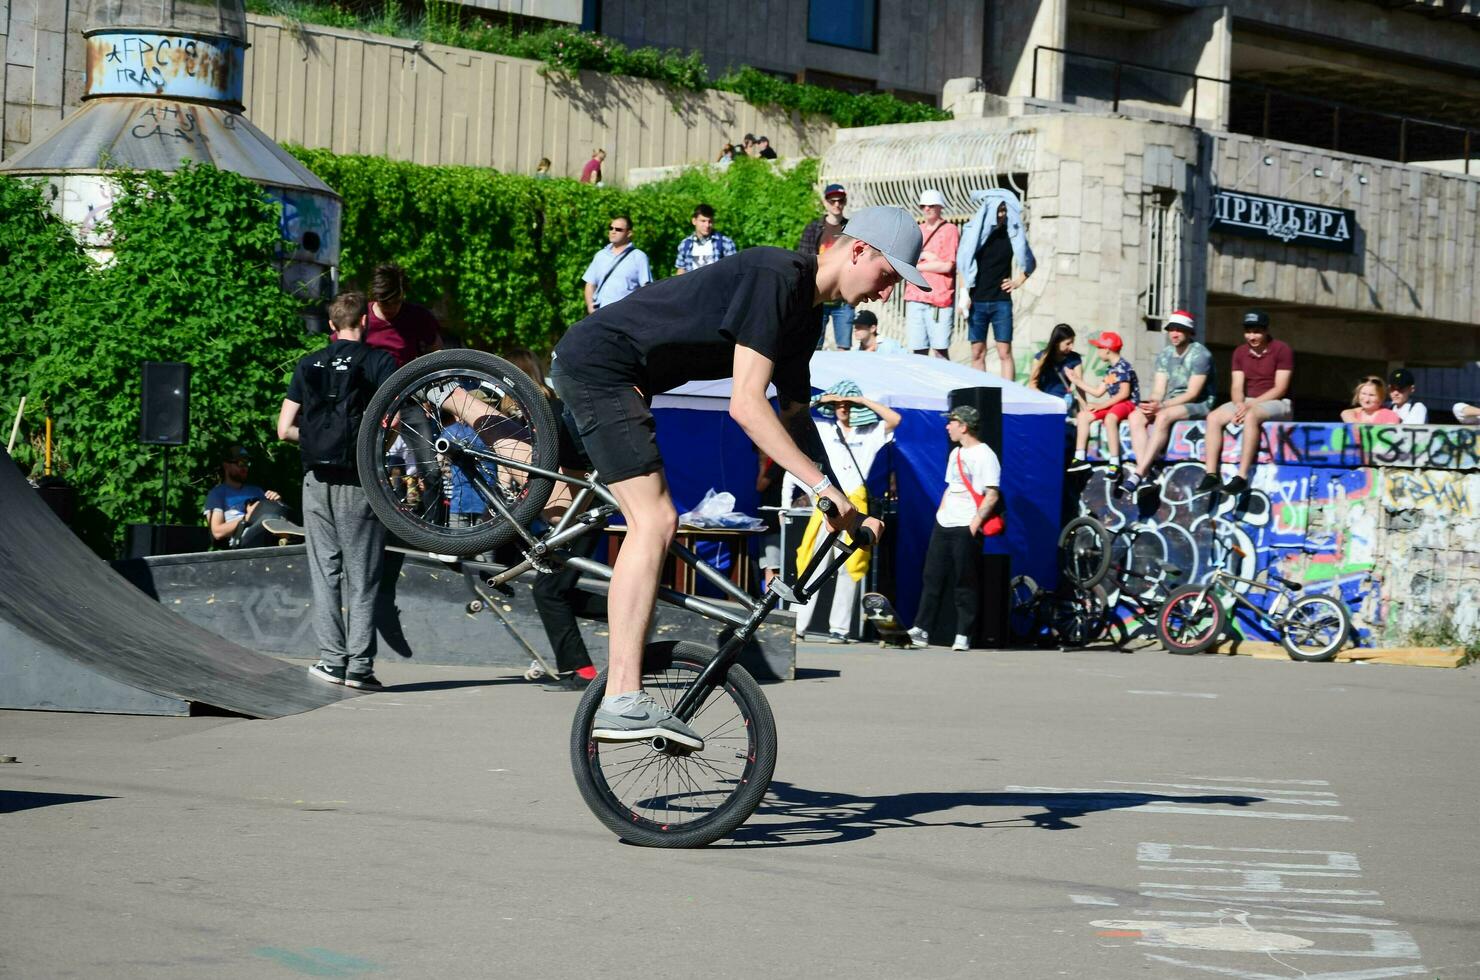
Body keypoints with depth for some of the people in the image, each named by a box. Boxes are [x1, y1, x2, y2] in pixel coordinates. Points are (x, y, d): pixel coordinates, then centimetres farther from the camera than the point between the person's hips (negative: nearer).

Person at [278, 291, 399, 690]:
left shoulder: (308, 365, 10)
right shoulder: (379, 361, -2)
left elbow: (285, 429, 5)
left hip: (317, 478, 3)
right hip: (360, 479, -3)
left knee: (325, 572, 9)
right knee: (361, 576, 1)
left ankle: (332, 659, 5)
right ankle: (359, 665, -2)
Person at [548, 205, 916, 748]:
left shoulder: (805, 316, 11)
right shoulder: (774, 276, -20)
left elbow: (794, 415, 21)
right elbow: (746, 405, -26)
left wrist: (846, 509, 14)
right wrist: (824, 487, -26)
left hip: (605, 375, 11)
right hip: (598, 362, -11)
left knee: (654, 521, 14)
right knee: (654, 521, -17)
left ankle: (622, 691, 19)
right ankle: (623, 702, -22)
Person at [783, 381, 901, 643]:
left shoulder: (870, 434, 10)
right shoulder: (823, 428, 13)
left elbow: (894, 419, -3)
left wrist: (862, 400, -1)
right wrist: (821, 400, 6)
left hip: (854, 506, -1)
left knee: (849, 568, -4)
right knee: (811, 565, -4)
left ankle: (839, 628, -2)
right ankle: (796, 625, -5)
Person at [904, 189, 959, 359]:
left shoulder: (950, 230, 1)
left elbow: (947, 266, -6)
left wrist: (916, 265, 1)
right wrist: (924, 255, -8)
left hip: (940, 299, -5)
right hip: (915, 298, 5)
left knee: (940, 350, -9)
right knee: (919, 351, 3)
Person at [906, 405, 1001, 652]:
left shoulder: (985, 455, -9)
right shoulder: (956, 453, 18)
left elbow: (992, 495, -14)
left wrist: (974, 524, -19)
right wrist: (940, 513, 13)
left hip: (966, 528, -8)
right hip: (943, 525, 8)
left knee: (964, 583, -4)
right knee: (932, 577, 6)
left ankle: (963, 636, 0)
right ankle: (921, 630, 8)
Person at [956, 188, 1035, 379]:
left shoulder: (1012, 234, 5)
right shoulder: (972, 231, 2)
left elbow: (1030, 262, 19)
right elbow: (962, 265, 1)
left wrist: (1018, 281, 7)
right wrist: (963, 294, -8)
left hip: (1001, 302, 0)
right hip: (977, 302, 0)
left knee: (1004, 352, -4)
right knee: (977, 353, 2)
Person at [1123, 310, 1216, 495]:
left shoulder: (1200, 354, -12)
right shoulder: (1164, 355, 9)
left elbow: (1193, 393, -18)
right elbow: (1158, 390, 6)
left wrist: (1161, 406, -26)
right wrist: (1152, 404, -19)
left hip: (1198, 404, -7)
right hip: (1171, 403, 7)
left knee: (1163, 416, -35)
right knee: (1135, 416, -18)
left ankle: (1139, 472, -36)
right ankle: (1145, 474, -31)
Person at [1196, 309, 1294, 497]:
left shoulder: (1282, 350, -7)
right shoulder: (1240, 352, 11)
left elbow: (1280, 389, -13)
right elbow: (1236, 387, 5)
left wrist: (1251, 405, -21)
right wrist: (1240, 404, -18)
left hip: (1276, 404, -6)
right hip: (1247, 403, 6)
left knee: (1251, 416, -38)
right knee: (1213, 417, -19)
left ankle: (1242, 477, -42)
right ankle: (1210, 475, -27)